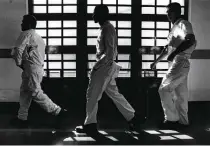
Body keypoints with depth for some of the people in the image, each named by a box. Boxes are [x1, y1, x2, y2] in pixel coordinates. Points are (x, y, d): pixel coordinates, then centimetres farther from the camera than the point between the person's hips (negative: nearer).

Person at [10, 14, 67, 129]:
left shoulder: (26, 33, -8)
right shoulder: (37, 36, 20)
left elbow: (18, 49, -18)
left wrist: (19, 63, -2)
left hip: (32, 69, -10)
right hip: (38, 67, 10)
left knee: (36, 94, -6)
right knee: (24, 92, 13)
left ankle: (58, 111, -3)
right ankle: (22, 118, 17)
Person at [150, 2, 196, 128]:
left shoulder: (184, 24, -9)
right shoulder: (175, 27, 20)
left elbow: (191, 41, -28)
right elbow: (168, 48, 28)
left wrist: (174, 53, -31)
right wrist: (156, 62, 28)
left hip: (180, 63, -9)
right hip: (177, 64, 9)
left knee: (164, 89, -9)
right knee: (180, 94, 11)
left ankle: (172, 119, -1)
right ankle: (182, 121, 18)